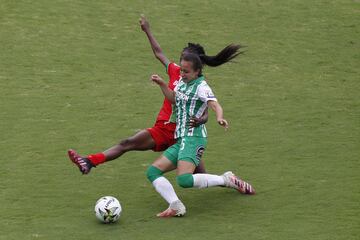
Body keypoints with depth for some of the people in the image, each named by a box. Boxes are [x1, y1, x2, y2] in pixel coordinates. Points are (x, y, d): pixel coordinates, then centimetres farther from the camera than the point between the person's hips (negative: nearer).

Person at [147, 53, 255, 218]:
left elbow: (215, 105, -25)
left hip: (193, 138, -9)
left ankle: (227, 180, -11)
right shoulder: (182, 82, 16)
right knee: (152, 171, -3)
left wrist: (220, 118, -47)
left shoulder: (201, 86, -9)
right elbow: (174, 99, 33)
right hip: (181, 139, 9)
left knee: (184, 179, -29)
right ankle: (176, 206, -17)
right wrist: (162, 84, 16)